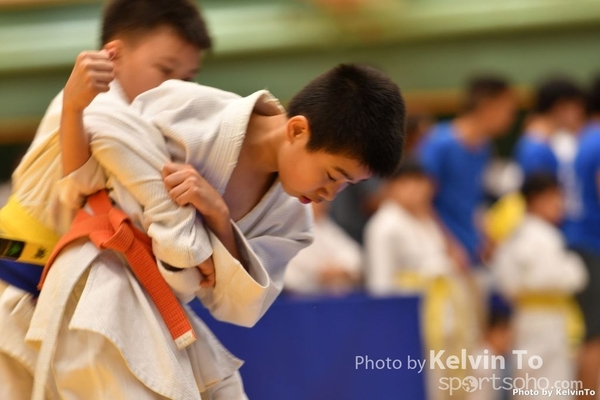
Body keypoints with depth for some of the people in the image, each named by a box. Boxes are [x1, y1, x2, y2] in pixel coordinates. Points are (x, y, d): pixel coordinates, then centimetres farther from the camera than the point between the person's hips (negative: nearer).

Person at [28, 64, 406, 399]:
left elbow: (237, 304, -1)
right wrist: (180, 228, -15)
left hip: (163, 316, 8)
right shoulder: (197, 111, -16)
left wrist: (219, 217, -18)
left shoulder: (290, 214, 3)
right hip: (102, 296, -8)